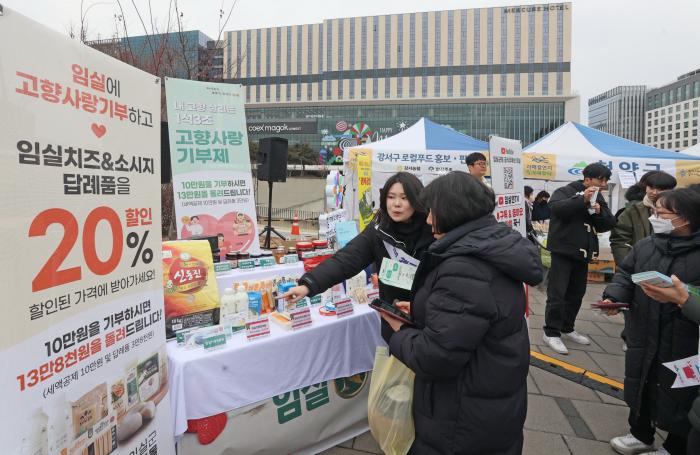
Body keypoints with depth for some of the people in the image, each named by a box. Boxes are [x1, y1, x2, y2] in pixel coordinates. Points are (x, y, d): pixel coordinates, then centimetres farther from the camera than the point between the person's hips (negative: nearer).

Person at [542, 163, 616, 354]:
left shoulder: (599, 198, 13)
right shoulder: (566, 191, -8)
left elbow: (609, 223, 7)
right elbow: (556, 207, -28)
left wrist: (599, 212, -12)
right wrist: (582, 200, -34)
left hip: (582, 253, 8)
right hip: (563, 251, -8)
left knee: (576, 293, 15)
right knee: (557, 293, -7)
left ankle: (567, 329, 28)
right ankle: (551, 333, 2)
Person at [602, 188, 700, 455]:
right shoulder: (644, 246, 1)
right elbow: (625, 275, 6)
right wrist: (614, 297, -9)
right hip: (643, 338, 5)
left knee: (678, 396, 14)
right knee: (640, 388, 21)